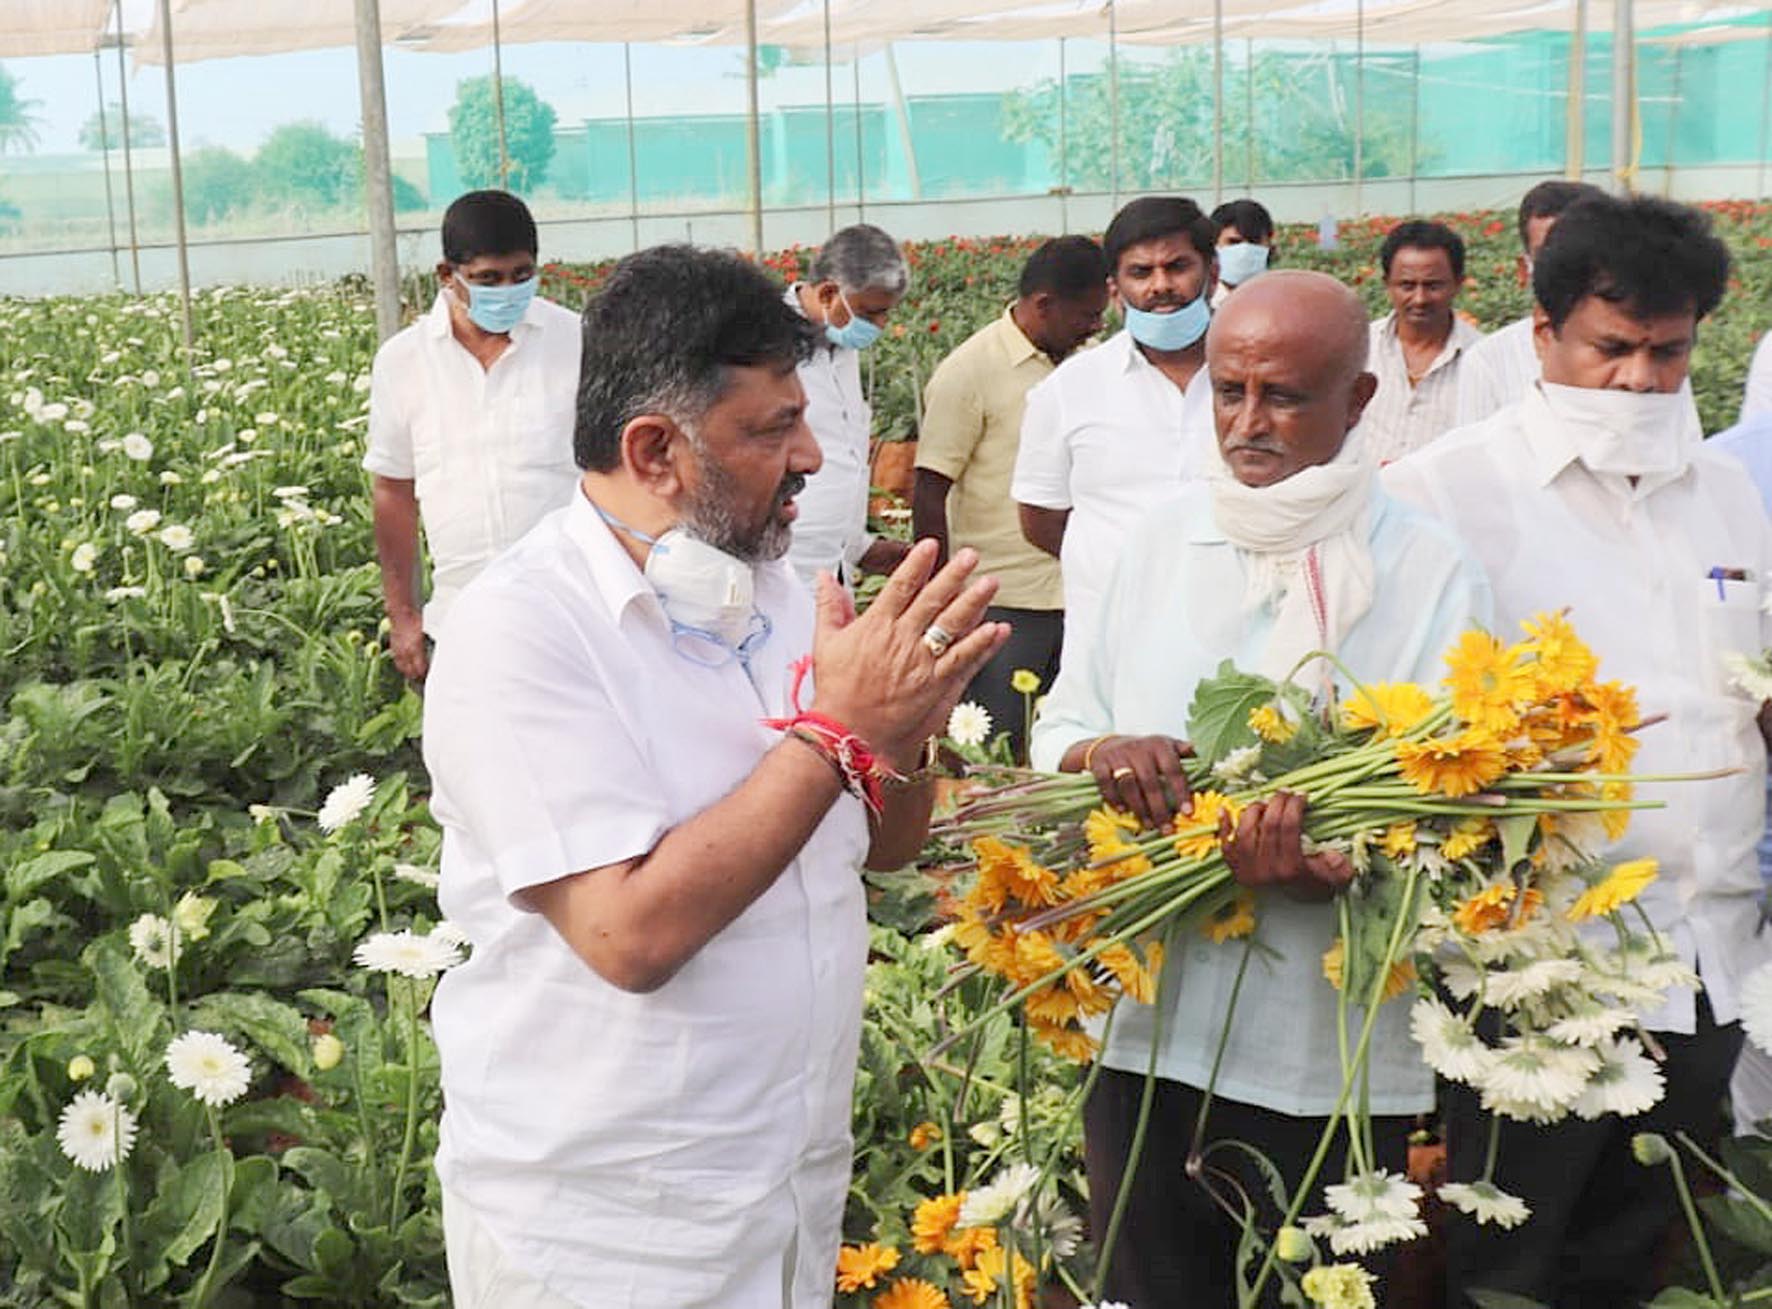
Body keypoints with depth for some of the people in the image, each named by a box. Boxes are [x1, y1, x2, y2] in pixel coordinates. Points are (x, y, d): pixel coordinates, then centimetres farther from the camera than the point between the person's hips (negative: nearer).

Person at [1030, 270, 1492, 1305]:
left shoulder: (1432, 576, -5)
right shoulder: (1163, 542, 7)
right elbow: (1060, 731, 11)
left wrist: (1330, 868, -29)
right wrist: (1107, 755, -13)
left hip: (1333, 1067, -3)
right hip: (1146, 1035, 3)